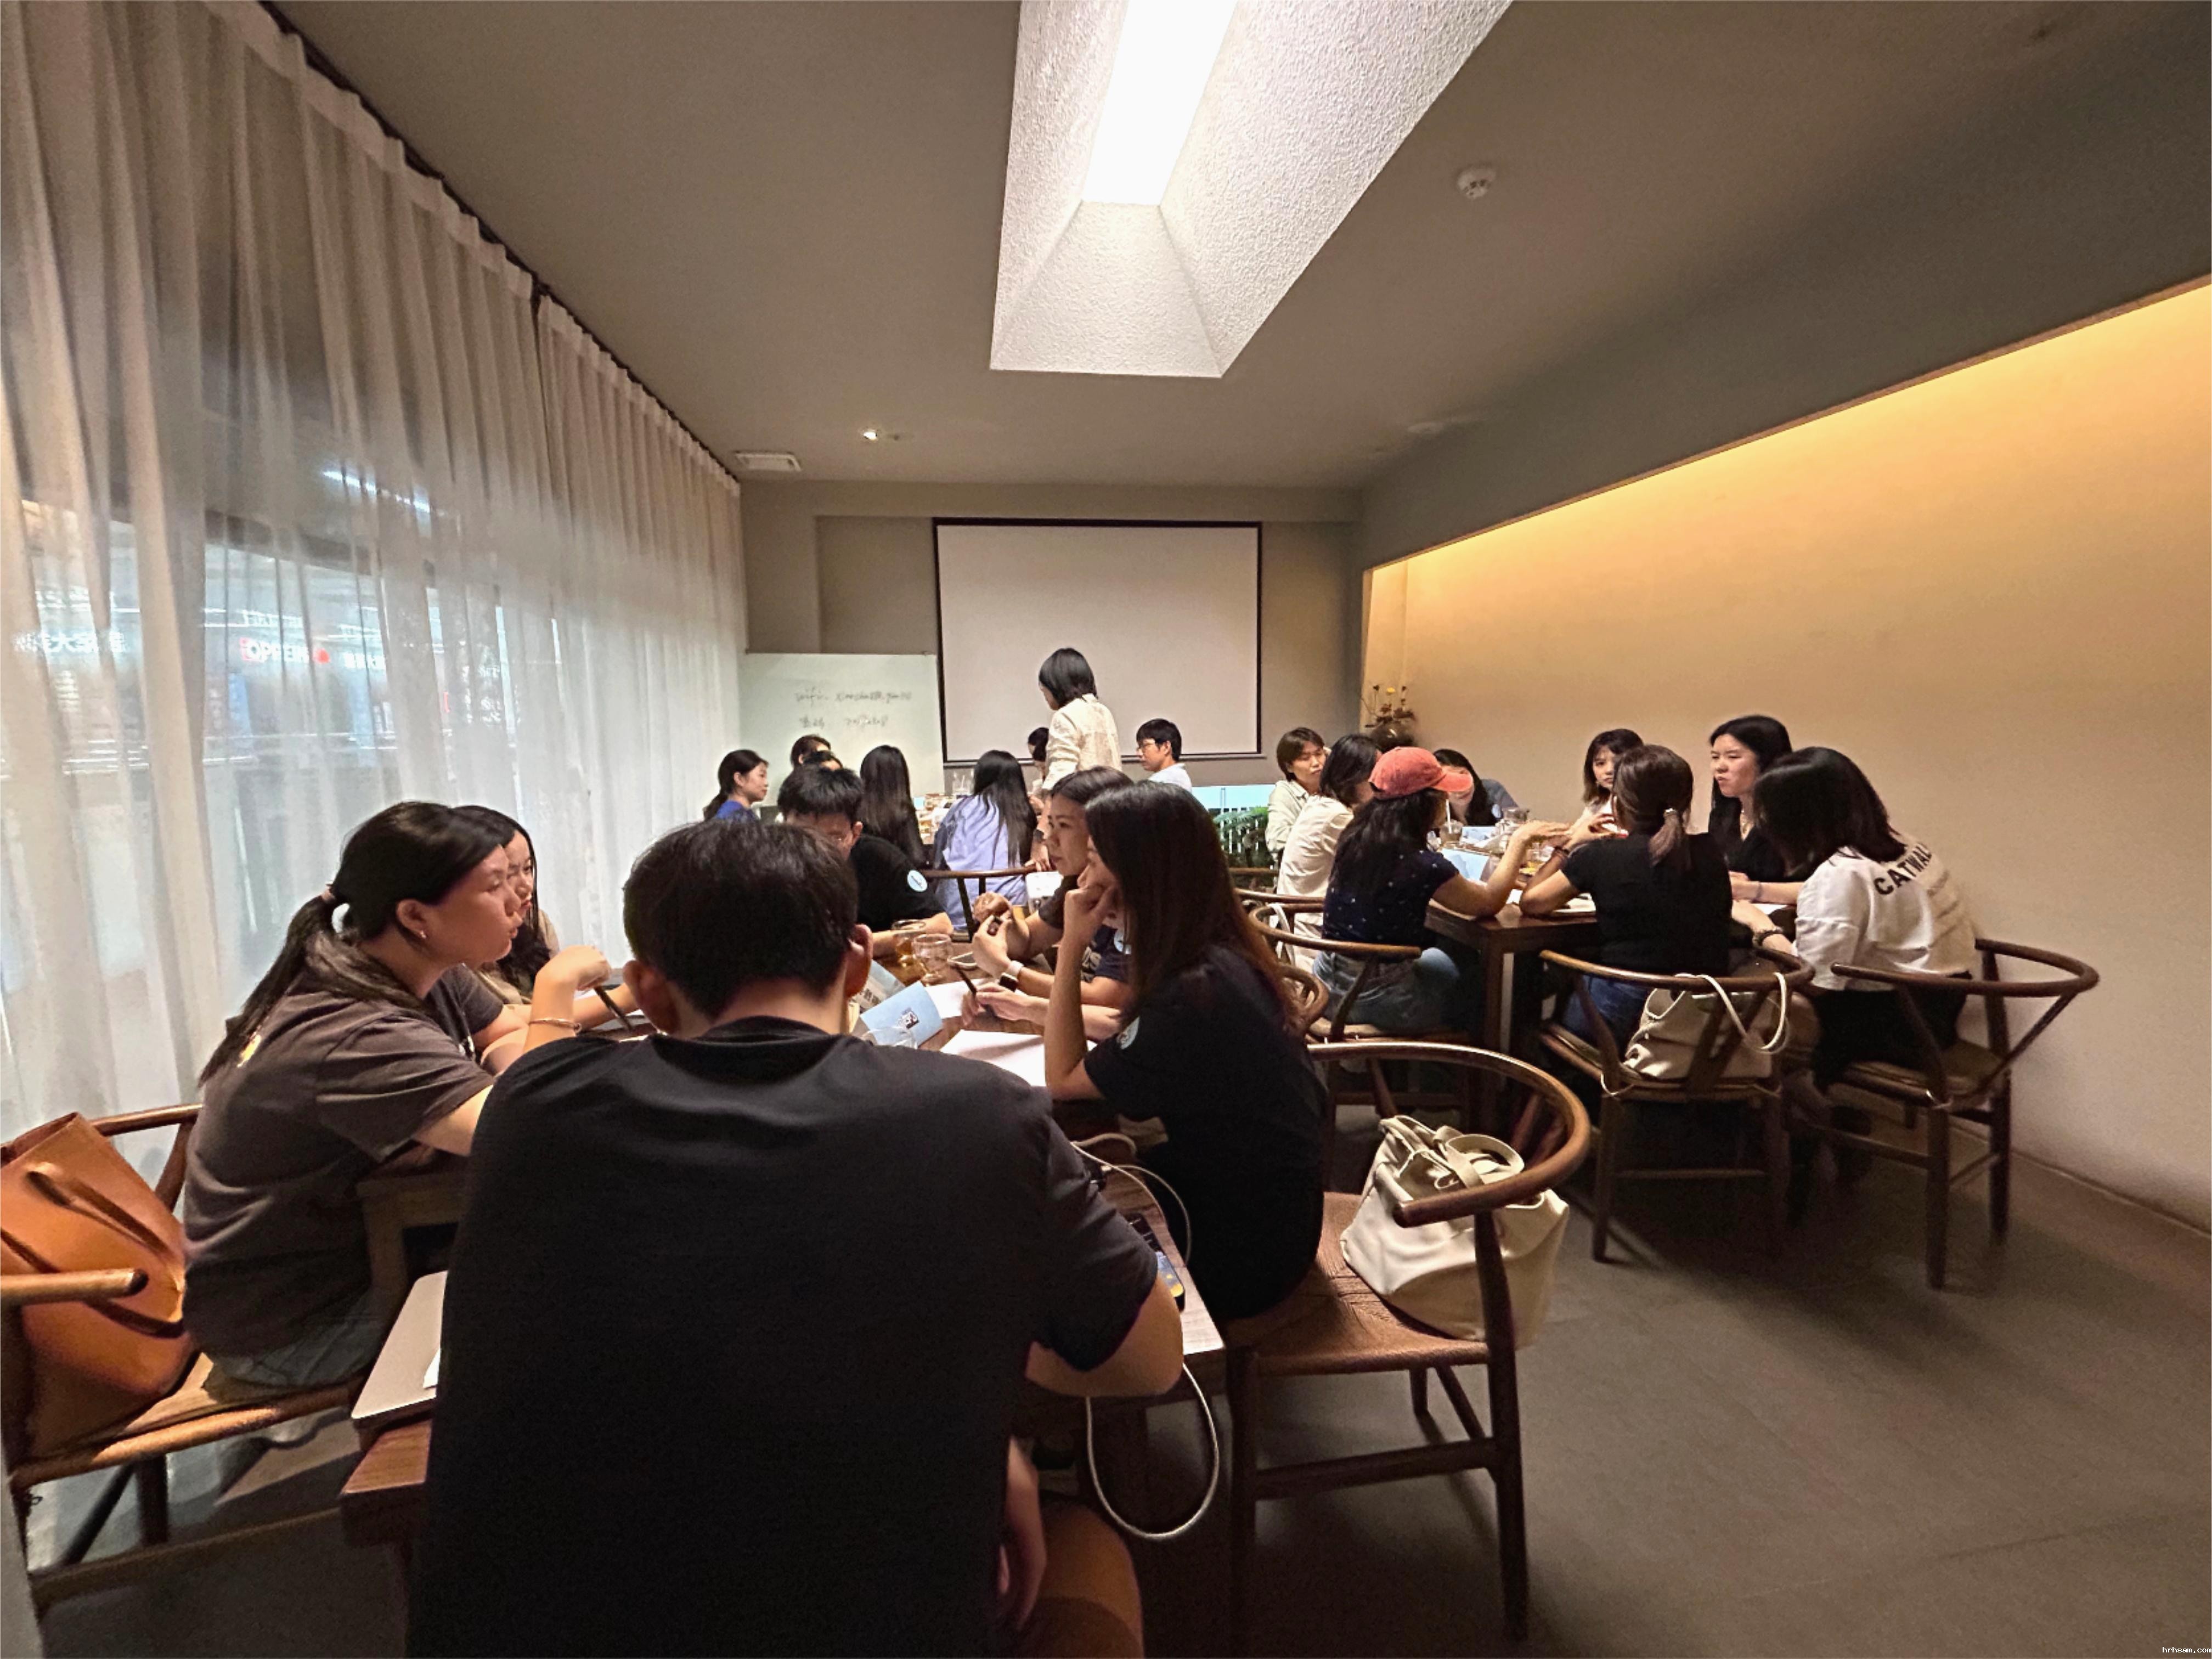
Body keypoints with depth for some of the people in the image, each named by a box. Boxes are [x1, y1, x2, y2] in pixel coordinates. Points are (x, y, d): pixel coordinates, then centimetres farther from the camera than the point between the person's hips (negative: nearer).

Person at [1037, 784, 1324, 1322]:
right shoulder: (1222, 956, -5)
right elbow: (1141, 1030, 10)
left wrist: (1071, 947, -19)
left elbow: (1063, 1082, -18)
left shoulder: (1195, 994, -31)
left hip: (1241, 1249, -7)